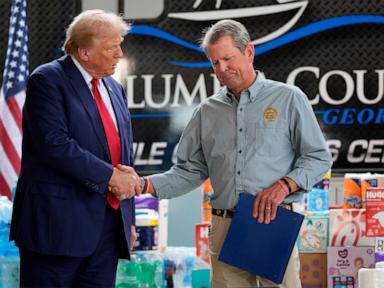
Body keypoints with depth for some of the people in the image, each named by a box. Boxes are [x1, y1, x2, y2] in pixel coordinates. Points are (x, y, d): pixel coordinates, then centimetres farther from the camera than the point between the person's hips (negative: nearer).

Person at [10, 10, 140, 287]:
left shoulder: (115, 89, 17)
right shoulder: (48, 79, -6)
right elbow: (54, 143, -19)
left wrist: (128, 219, 18)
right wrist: (109, 176, -17)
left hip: (108, 226, 7)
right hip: (59, 222, -7)